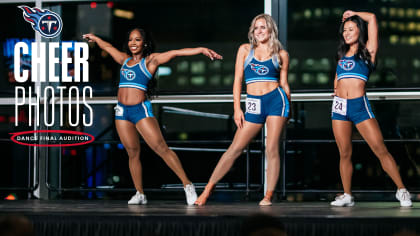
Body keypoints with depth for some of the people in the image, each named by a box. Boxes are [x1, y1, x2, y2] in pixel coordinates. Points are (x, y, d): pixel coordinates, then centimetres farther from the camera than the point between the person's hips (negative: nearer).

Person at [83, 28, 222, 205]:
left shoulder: (150, 61, 2)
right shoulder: (125, 60, 17)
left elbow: (175, 53, -7)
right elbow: (107, 47, 35)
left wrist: (201, 50, -16)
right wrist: (94, 38, 51)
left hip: (141, 109, -5)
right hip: (122, 111, 5)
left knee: (161, 148, -15)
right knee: (132, 153, 5)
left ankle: (187, 185, -14)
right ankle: (140, 194, 11)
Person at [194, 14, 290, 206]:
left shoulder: (281, 54, 9)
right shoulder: (245, 50, 10)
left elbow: (284, 83, 13)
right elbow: (238, 80, 7)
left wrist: (288, 108, 9)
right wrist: (237, 108, 0)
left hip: (276, 99, -1)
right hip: (253, 104, 1)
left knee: (272, 149, -5)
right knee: (235, 149, -1)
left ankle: (268, 196, -2)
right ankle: (208, 188, 4)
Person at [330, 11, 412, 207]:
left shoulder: (367, 51, 6)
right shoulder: (342, 55, 19)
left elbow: (372, 18, 0)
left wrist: (353, 14, 14)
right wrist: (337, 89, 13)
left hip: (359, 105, -4)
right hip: (340, 106, 4)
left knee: (381, 150, -9)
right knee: (344, 154, 3)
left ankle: (401, 190, -6)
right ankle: (347, 196, 9)